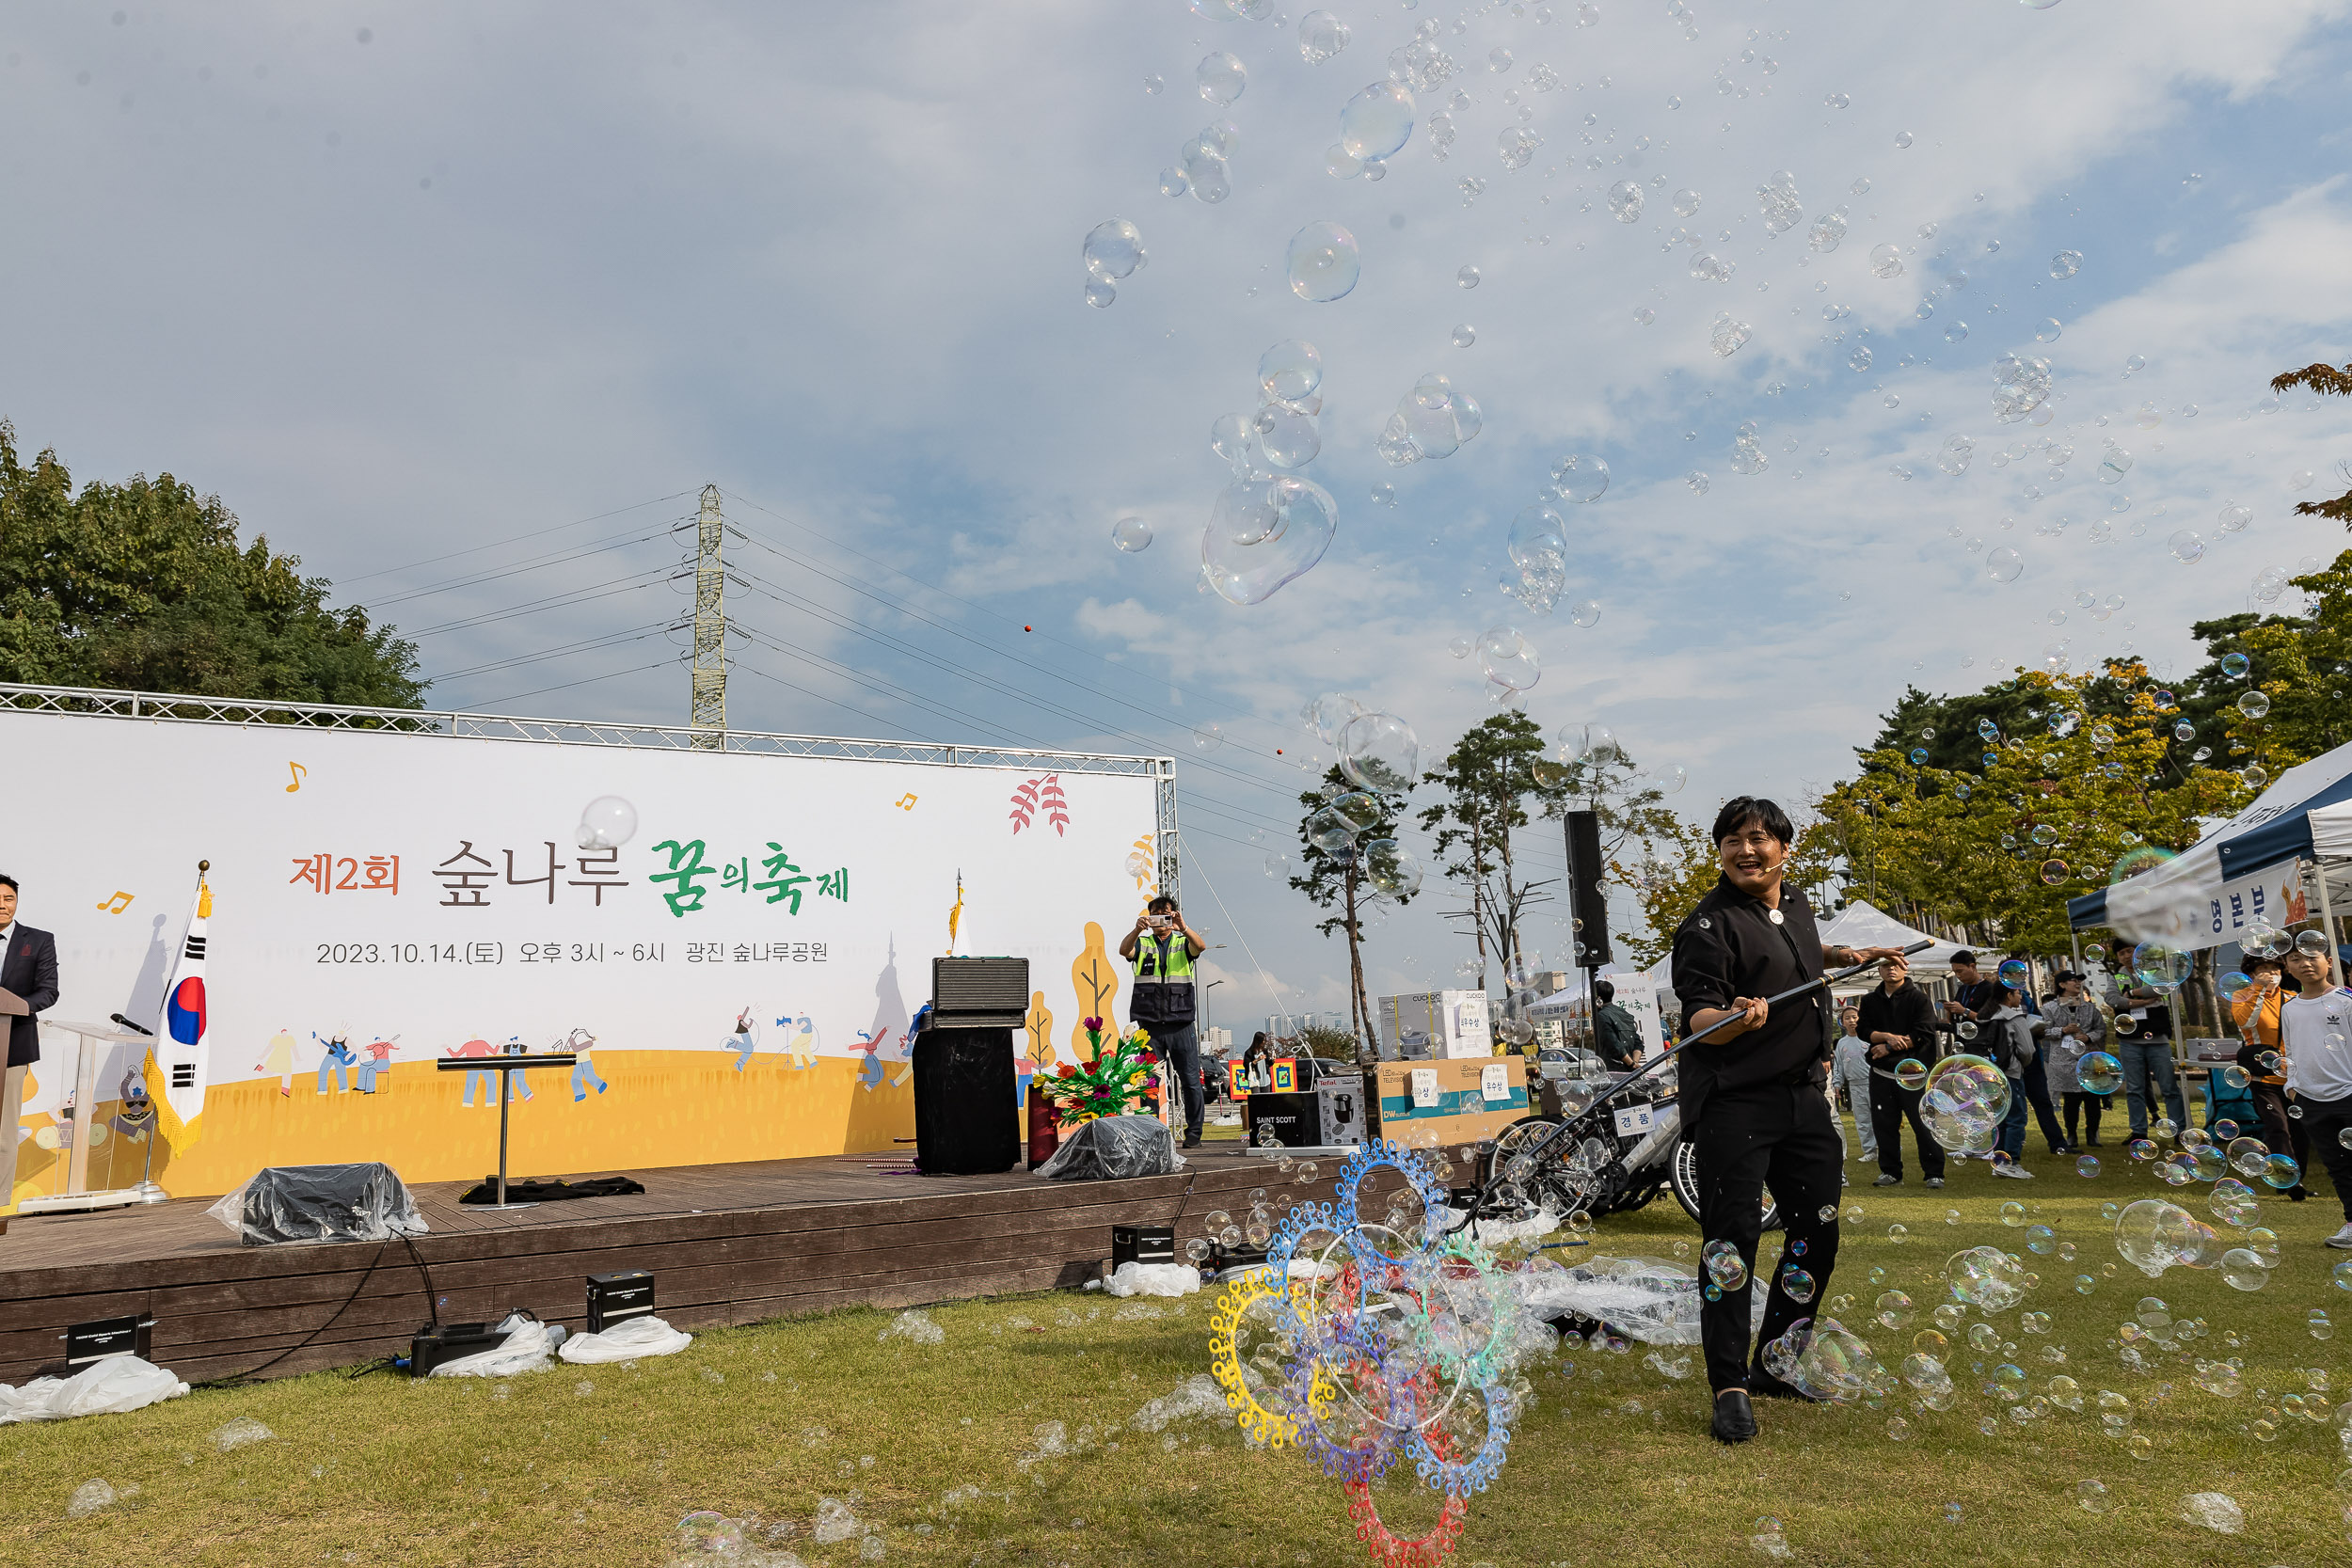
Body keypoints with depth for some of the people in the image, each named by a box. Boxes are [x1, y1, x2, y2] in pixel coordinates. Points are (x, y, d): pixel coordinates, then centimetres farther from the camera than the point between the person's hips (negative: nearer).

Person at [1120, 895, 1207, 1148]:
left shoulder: (1183, 943, 11)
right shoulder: (1142, 944, 12)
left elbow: (1201, 946, -12)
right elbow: (1124, 950, -10)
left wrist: (1183, 927, -30)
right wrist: (1137, 929, -29)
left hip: (1181, 1024, 0)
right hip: (1149, 1025, 0)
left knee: (1191, 1080, 1)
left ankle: (1193, 1134, 9)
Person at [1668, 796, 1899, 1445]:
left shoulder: (1797, 904, 11)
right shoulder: (1709, 924, -13)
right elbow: (1698, 1016, -22)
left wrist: (1848, 956, 22)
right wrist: (1734, 1019, -41)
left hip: (1804, 1097, 8)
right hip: (1734, 1104, -8)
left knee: (1817, 1235, 12)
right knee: (1732, 1241, -8)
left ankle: (1775, 1366, 28)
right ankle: (1730, 1387, 2)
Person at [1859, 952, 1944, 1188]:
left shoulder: (1918, 998, 0)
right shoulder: (1870, 1000, 12)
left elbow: (1923, 1034, -10)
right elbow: (1864, 1031, 3)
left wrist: (1889, 1047, -12)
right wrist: (1889, 1037, -15)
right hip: (1881, 1073, 4)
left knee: (1924, 1124, -3)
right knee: (1884, 1125, 5)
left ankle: (1934, 1173, 6)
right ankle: (1891, 1172, 15)